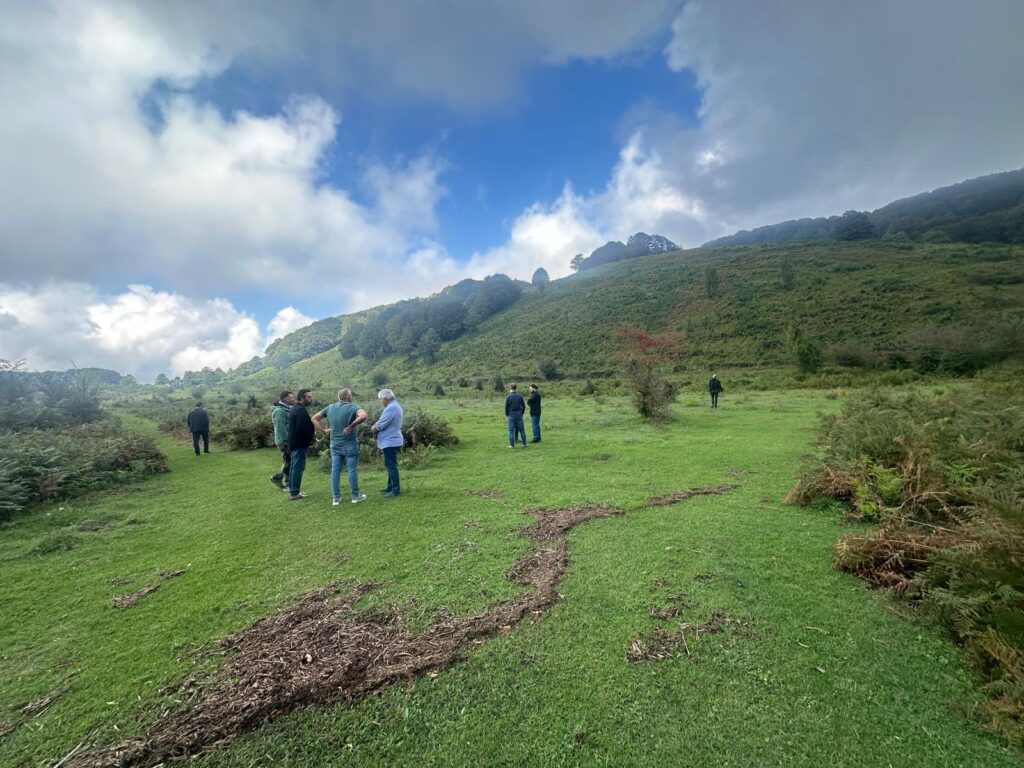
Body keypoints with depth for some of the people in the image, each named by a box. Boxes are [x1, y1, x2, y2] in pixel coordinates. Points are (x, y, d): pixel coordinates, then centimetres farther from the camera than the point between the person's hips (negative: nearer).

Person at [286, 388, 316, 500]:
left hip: (294, 442, 11)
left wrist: (312, 432, 8)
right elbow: (303, 428, -27)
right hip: (300, 443, -11)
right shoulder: (301, 410, -19)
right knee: (298, 467, -4)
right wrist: (312, 434, -9)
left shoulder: (294, 408, 14)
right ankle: (294, 493, 1)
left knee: (294, 466, 17)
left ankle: (292, 490, 26)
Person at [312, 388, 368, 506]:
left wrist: (324, 430, 7)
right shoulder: (352, 407, -13)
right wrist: (351, 426, -22)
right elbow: (363, 416, -32)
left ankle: (336, 498, 16)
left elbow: (314, 418, 12)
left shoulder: (330, 408, 5)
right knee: (352, 470, 5)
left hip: (335, 445, 5)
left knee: (335, 470, 10)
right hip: (349, 444, -5)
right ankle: (355, 496, 15)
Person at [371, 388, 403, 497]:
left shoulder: (391, 408, -21)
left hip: (390, 442, -11)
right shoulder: (394, 406, 14)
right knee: (389, 465, 19)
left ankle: (396, 490, 1)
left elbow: (380, 425, -21)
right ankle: (391, 486, 30)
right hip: (391, 441, 11)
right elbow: (384, 422, 17)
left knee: (392, 466, -5)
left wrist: (374, 428, 0)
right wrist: (375, 427, 0)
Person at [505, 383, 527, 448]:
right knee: (522, 430, 7)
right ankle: (524, 443, 9)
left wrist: (506, 416, 7)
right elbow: (524, 406, 6)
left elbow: (506, 407, -4)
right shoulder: (520, 396, 2)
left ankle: (512, 444, 3)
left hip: (511, 415, -2)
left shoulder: (508, 396, -6)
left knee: (511, 430, 3)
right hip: (519, 415, 2)